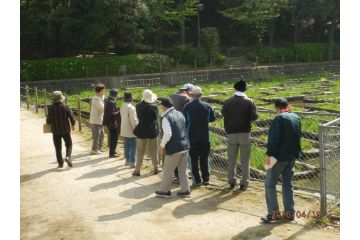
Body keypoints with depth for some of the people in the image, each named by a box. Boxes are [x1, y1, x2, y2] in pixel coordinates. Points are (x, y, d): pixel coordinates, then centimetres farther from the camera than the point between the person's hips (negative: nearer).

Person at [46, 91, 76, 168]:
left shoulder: (50, 108, -8)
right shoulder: (65, 107, -9)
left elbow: (48, 121, -6)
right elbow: (71, 117, -7)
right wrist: (73, 125, 12)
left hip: (56, 131, 1)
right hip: (65, 130, -1)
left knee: (58, 147, 11)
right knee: (69, 144, 14)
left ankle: (60, 163, 12)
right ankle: (68, 156, -10)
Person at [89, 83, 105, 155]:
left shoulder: (101, 98, 13)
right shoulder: (96, 99, -17)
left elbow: (102, 108, 17)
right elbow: (102, 108, -22)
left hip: (100, 120, 10)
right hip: (95, 120, -10)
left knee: (101, 134, 15)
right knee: (96, 135, -6)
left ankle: (99, 148, 26)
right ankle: (94, 150, 0)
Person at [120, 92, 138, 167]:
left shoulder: (122, 107, 7)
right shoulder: (131, 107, -20)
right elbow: (133, 120, -21)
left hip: (124, 130, 8)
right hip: (131, 131, -8)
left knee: (126, 146, 17)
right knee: (133, 147, -1)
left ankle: (127, 160, 27)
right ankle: (132, 163, 0)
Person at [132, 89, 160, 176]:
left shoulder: (139, 106, -8)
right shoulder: (154, 106, -12)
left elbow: (138, 117, 4)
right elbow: (156, 118, -2)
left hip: (142, 131, 0)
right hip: (153, 131, 0)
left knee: (140, 152, 7)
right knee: (154, 151, 13)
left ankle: (137, 170, 9)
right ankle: (156, 168, 20)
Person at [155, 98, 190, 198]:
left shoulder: (166, 117, -14)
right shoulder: (180, 114, 10)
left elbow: (167, 134, -23)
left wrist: (162, 146, -10)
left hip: (173, 148, -7)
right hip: (184, 146, 7)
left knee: (167, 171, 9)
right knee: (183, 170, 16)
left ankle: (164, 191, 20)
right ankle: (185, 190, 20)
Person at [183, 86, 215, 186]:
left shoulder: (187, 107, -10)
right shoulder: (207, 106, -4)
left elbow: (184, 121, -5)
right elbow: (212, 118, 7)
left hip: (192, 136, -2)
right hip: (204, 136, 2)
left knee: (194, 159, 6)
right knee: (204, 158, 12)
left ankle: (197, 180, 8)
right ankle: (206, 179, 15)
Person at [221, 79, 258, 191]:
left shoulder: (227, 102, -3)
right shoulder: (249, 102, -7)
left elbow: (223, 114, 1)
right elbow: (254, 117, -11)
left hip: (231, 133, 1)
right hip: (245, 133, -1)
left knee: (231, 159, 13)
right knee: (245, 160, 7)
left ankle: (232, 181, 18)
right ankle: (244, 183, 8)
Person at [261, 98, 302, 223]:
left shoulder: (280, 118, -15)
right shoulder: (296, 117, 7)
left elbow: (273, 138, -21)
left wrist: (269, 154, -16)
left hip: (280, 157, -7)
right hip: (292, 156, 7)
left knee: (270, 184, 2)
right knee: (288, 184, 15)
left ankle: (274, 213, 0)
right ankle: (289, 212, 17)